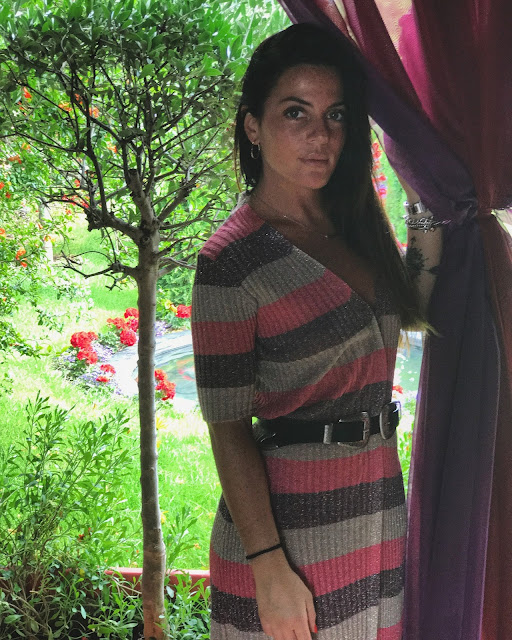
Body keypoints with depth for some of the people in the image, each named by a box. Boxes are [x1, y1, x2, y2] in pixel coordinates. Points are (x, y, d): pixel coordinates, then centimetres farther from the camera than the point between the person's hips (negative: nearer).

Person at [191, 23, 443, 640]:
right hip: (291, 520, -7)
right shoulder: (232, 260, -16)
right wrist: (270, 568, -18)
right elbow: (227, 430, -16)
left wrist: (428, 211, 10)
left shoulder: (351, 221, 5)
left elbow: (412, 310, 20)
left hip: (379, 507, 7)